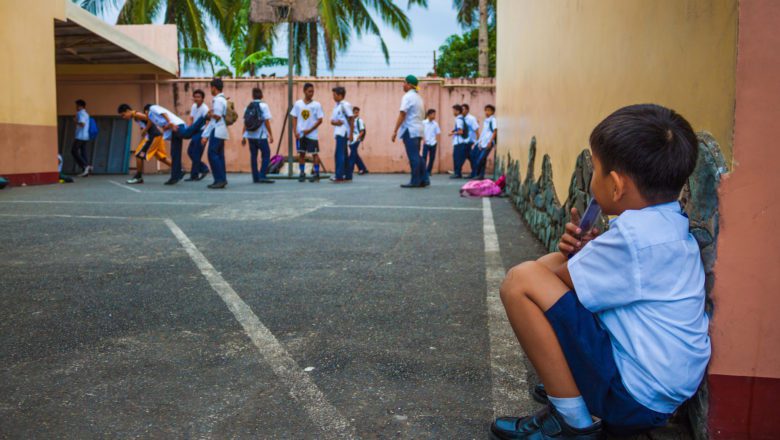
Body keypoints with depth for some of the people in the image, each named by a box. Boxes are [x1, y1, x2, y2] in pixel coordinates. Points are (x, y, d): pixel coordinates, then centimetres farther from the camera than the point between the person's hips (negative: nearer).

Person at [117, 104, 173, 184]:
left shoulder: (136, 115, -8)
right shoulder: (137, 117, 21)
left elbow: (150, 119, -19)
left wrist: (144, 131, -14)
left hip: (153, 136, -10)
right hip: (157, 135, 10)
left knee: (139, 155, -4)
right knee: (161, 157, 14)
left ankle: (138, 177, 2)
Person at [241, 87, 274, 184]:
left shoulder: (248, 107, 9)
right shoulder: (263, 106, -5)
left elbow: (245, 123, 8)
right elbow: (266, 122, -10)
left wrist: (243, 136, 13)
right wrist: (271, 135, -6)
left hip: (250, 136, 5)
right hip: (261, 136, -5)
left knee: (253, 156, 8)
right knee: (266, 155, 3)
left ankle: (255, 177, 9)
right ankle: (262, 176, -6)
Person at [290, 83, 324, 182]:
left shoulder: (316, 105, -2)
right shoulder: (298, 104, 4)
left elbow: (320, 120, -4)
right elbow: (294, 118, 7)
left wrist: (309, 130, -11)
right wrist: (295, 131, -3)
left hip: (312, 134, -2)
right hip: (300, 134, 2)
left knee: (314, 153, 0)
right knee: (301, 153, 5)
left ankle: (316, 174, 7)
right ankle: (302, 174, 13)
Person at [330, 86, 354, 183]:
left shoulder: (345, 105, -8)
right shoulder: (336, 106, 17)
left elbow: (351, 119, -11)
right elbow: (332, 121, 17)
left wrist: (351, 134, -15)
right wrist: (335, 122, -8)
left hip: (343, 133, -9)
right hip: (338, 133, 9)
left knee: (339, 154, -13)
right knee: (344, 155, 11)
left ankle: (339, 177, -14)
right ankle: (348, 176, 15)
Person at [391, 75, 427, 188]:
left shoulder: (408, 96, -9)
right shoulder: (418, 97, 18)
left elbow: (402, 115, -16)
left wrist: (395, 131, -16)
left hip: (410, 129, -9)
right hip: (418, 129, 9)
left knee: (413, 156, -6)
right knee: (417, 156, 13)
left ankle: (415, 181, -4)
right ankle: (424, 179, 12)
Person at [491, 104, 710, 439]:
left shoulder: (634, 234, -23)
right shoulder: (670, 223, 6)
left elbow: (552, 283, -16)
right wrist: (585, 252, -3)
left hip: (635, 397, -10)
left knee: (521, 281, -17)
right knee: (558, 262, 13)